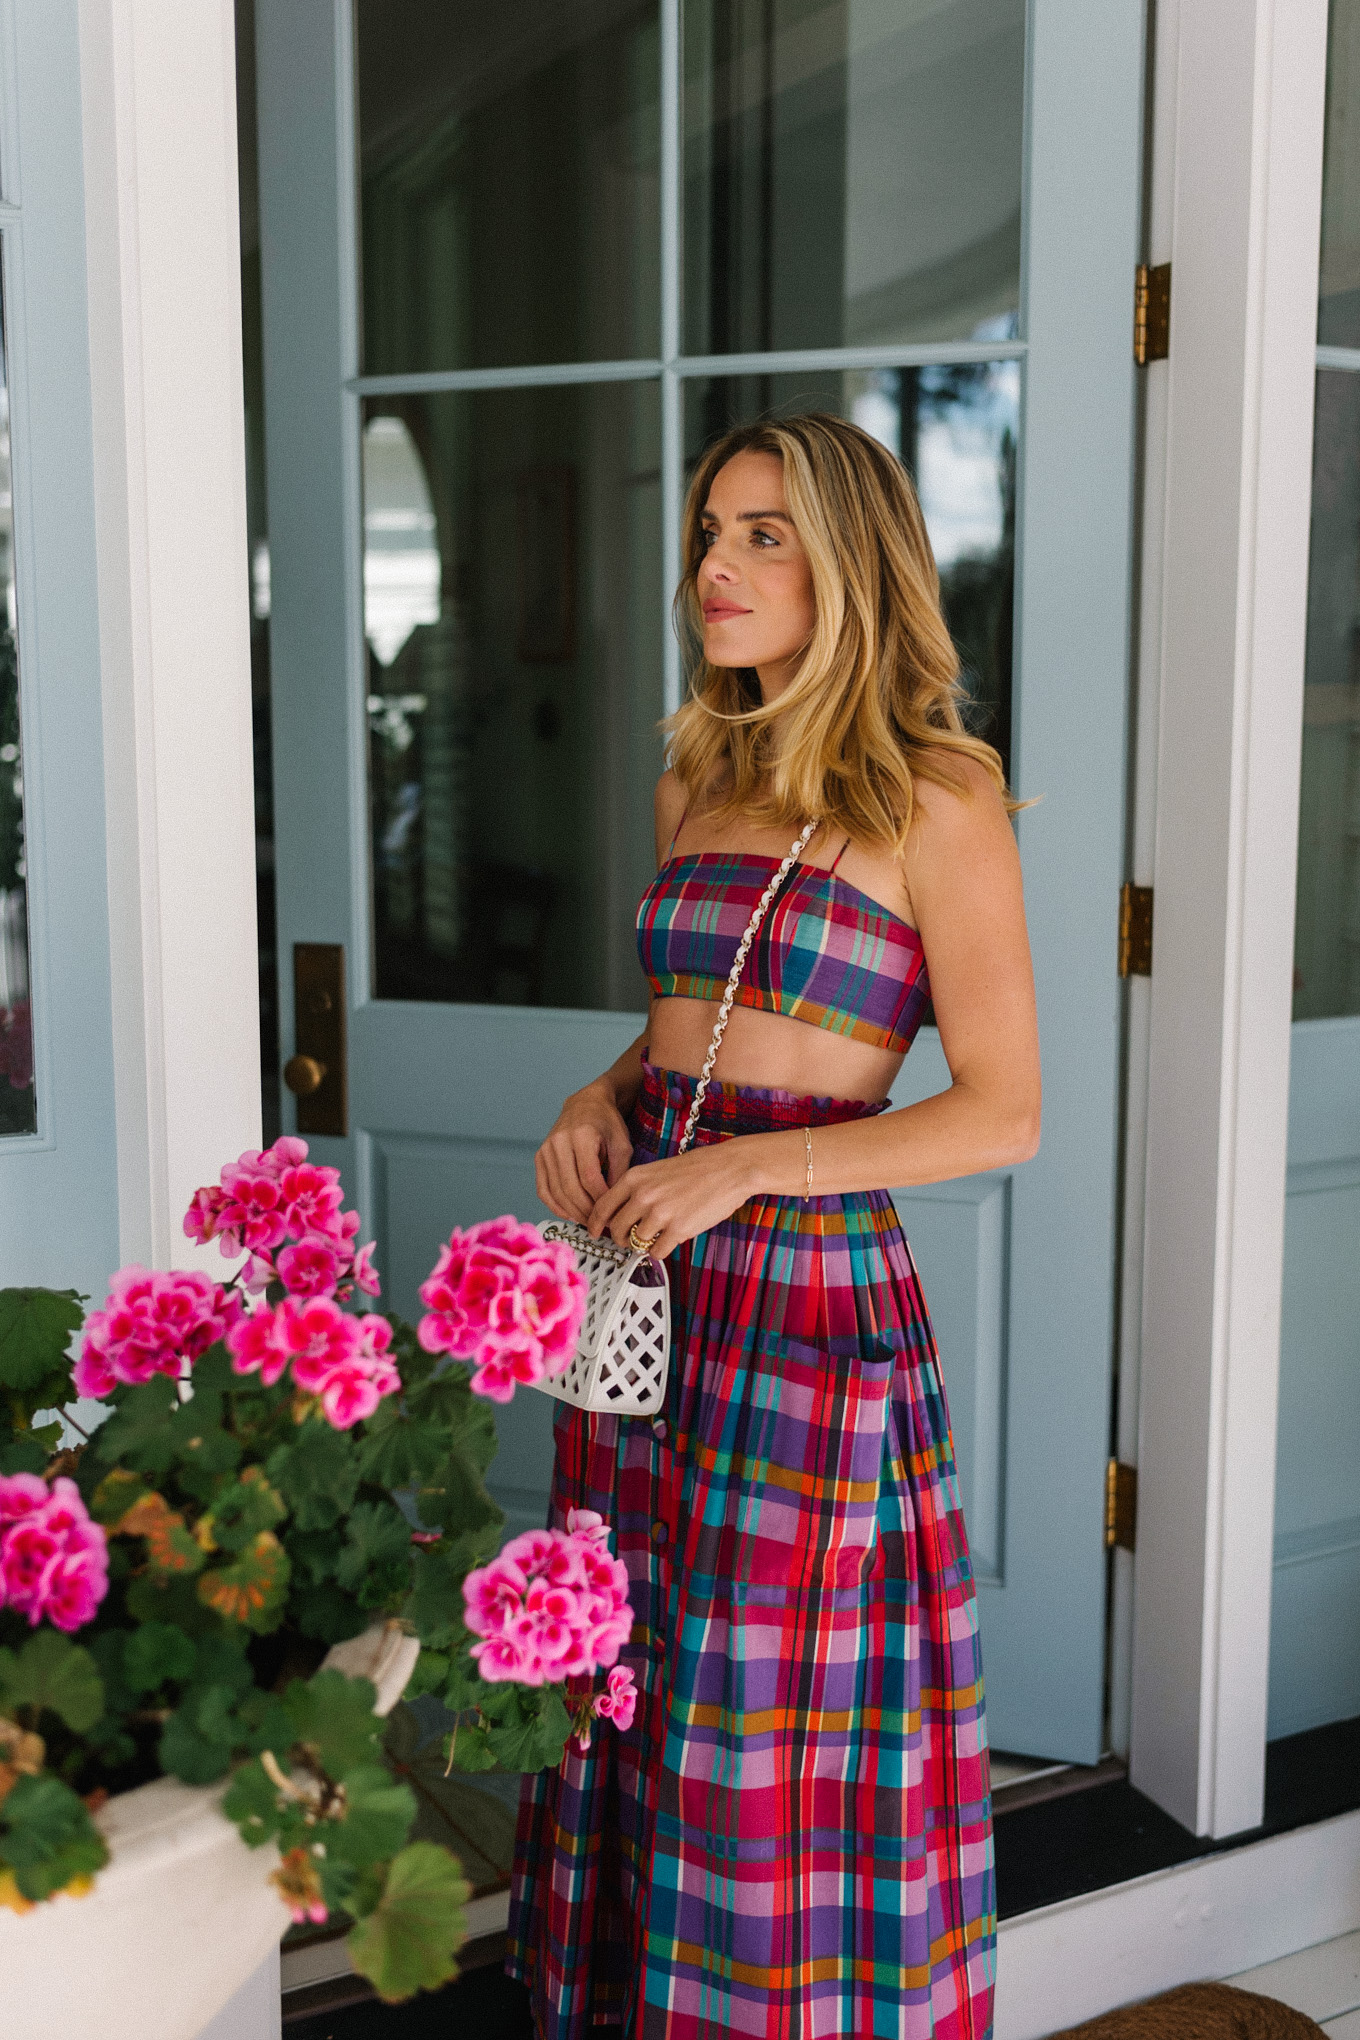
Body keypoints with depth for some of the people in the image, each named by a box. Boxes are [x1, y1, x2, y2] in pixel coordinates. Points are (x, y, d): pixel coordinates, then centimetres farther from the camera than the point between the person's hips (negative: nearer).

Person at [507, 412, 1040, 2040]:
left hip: (811, 1292, -6)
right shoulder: (696, 783, 12)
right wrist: (602, 1098, 1)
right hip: (646, 1289, 6)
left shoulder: (935, 797, -8)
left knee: (783, 1712, 3)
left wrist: (743, 1166, -18)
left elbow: (1003, 1113, -11)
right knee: (638, 1679, 14)